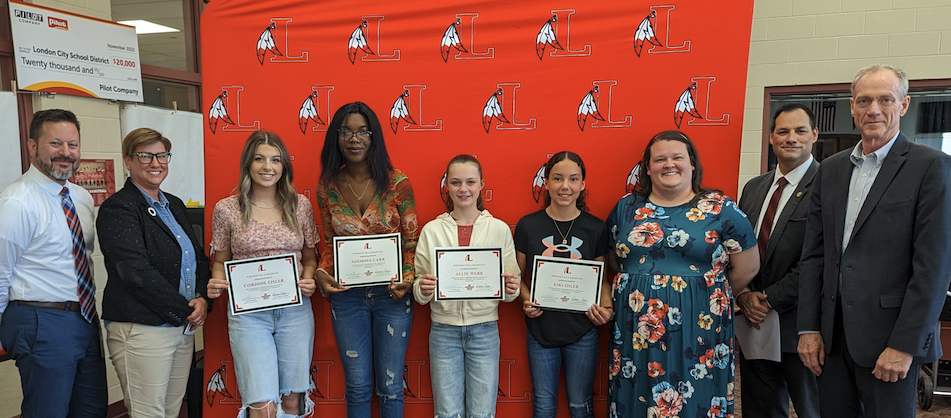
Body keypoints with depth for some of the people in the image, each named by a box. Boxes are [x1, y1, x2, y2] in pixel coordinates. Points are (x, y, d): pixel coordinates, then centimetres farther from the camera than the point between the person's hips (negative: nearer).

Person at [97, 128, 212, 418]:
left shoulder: (174, 205, 15)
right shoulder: (117, 208, -9)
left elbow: (199, 257, 15)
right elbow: (136, 272, -18)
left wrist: (202, 299, -3)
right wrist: (184, 311, -13)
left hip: (184, 327, 7)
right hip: (141, 329, -7)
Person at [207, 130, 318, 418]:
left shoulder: (301, 205, 4)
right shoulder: (226, 209, 0)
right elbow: (220, 261, 10)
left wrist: (310, 280, -7)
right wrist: (216, 283, -10)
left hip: (295, 310, 2)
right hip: (248, 313, -2)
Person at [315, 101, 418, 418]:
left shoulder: (397, 183, -8)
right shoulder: (327, 187, -1)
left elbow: (411, 240, -2)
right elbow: (329, 244, 8)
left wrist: (407, 279, -17)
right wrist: (321, 273, -11)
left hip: (391, 294, -2)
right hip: (346, 295, 2)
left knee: (390, 385, 11)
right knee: (357, 386, 13)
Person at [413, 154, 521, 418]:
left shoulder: (500, 229, 1)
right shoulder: (431, 230, 1)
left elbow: (511, 288, 6)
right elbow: (419, 291, 5)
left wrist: (512, 288, -16)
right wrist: (422, 289, -16)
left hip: (485, 330, 0)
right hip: (443, 330, 0)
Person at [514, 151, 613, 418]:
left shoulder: (596, 228, -3)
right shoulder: (528, 226, -4)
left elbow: (603, 277, 4)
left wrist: (606, 308, -13)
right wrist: (526, 300, -14)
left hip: (582, 329, 0)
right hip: (541, 327, 0)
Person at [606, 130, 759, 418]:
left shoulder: (721, 209, -1)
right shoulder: (626, 208, 6)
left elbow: (747, 267, 3)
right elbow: (611, 262, 13)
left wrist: (714, 297, 6)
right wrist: (639, 295, 5)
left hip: (698, 333, -2)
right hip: (636, 335, 2)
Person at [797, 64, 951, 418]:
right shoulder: (830, 169, 10)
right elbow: (813, 255, 9)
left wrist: (904, 345, -14)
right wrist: (809, 328, 4)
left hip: (891, 339, -4)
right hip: (833, 337, 4)